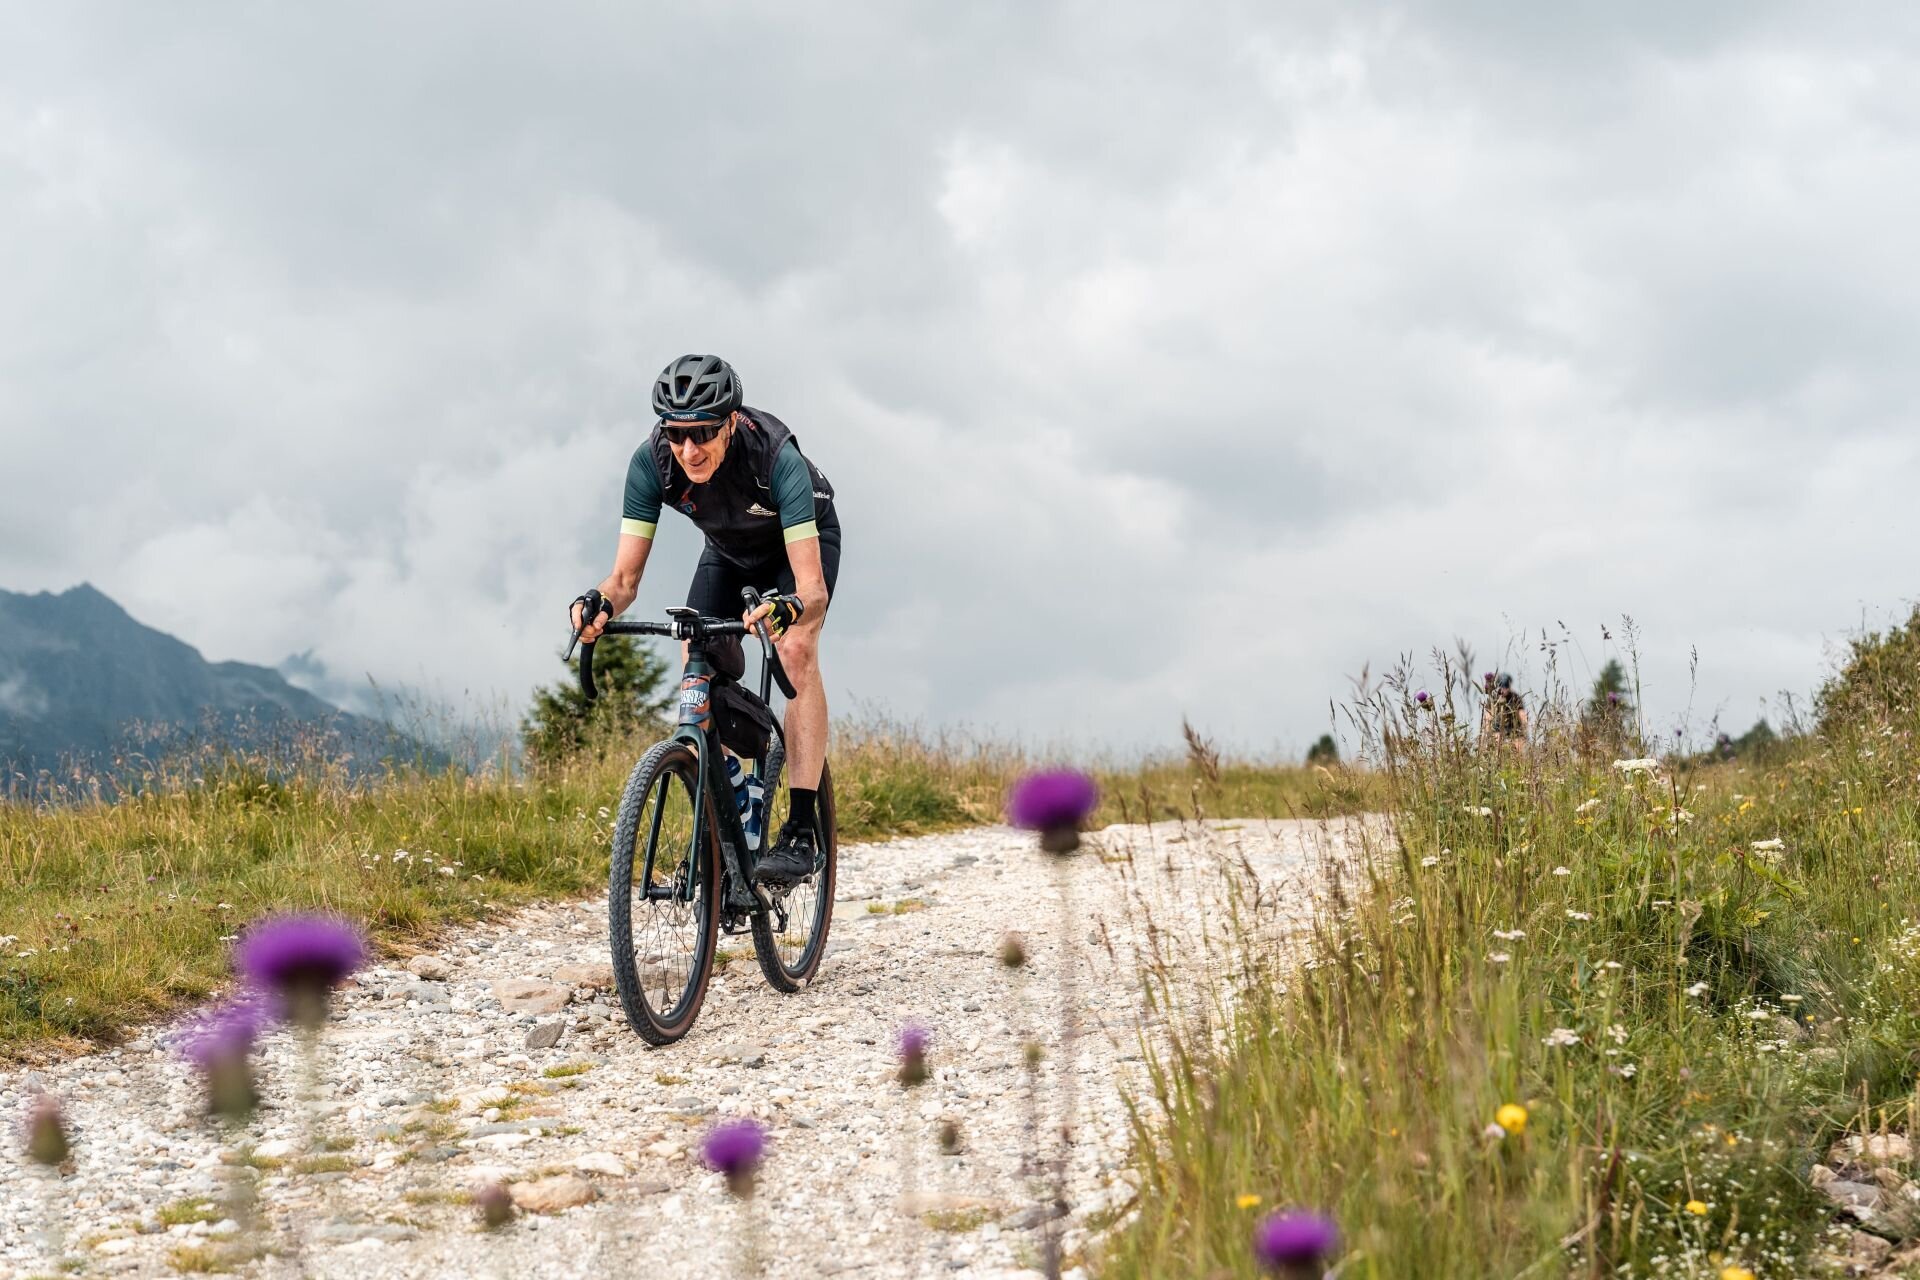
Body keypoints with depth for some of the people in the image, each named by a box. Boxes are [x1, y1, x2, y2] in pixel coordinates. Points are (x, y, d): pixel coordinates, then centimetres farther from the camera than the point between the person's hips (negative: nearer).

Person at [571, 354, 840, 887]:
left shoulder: (776, 458, -41)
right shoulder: (651, 463, -31)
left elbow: (813, 591, -45)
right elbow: (627, 576, -28)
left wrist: (788, 608, -68)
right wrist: (600, 605, -50)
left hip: (802, 541, -4)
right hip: (728, 550, 4)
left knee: (795, 649, -28)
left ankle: (800, 833, -29)